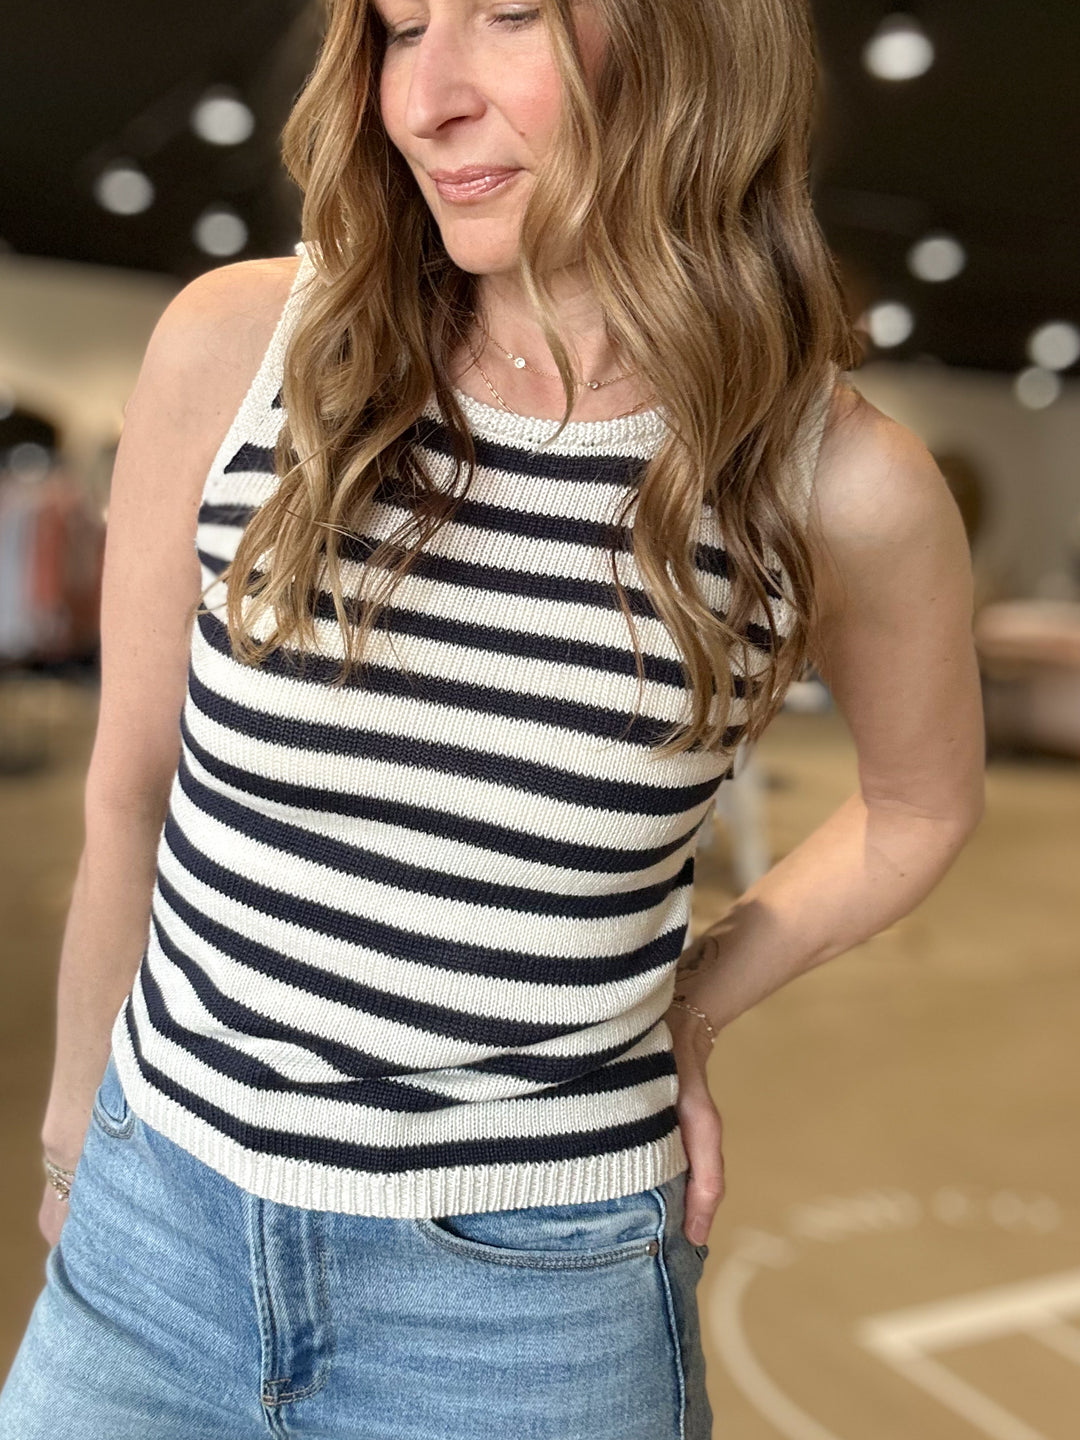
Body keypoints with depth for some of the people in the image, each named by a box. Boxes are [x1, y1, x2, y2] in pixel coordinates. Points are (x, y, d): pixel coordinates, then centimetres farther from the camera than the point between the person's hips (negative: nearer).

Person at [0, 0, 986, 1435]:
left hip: (536, 1293, -1)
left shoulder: (842, 488, -13)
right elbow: (130, 791, 0)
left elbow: (923, 806, 7)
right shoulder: (235, 349, -11)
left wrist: (684, 1013, 0)